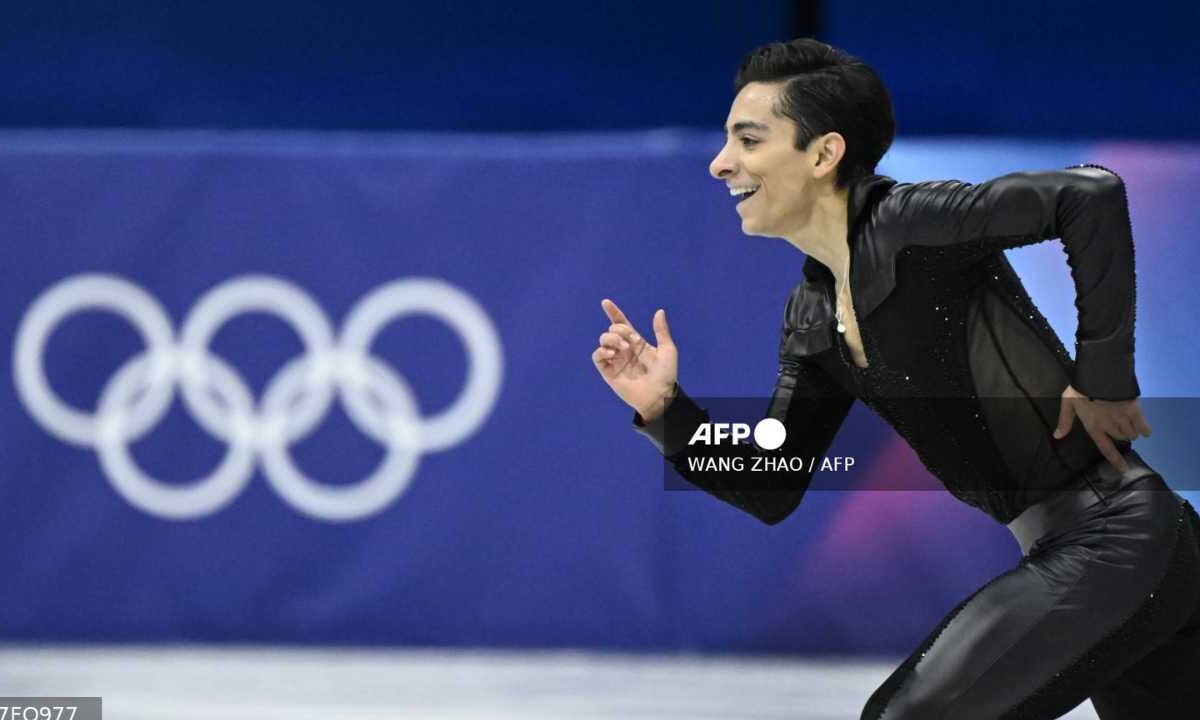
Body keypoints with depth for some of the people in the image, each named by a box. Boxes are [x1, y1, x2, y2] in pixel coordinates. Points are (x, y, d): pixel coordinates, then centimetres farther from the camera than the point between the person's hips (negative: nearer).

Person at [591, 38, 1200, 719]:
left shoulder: (904, 223, -15)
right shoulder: (811, 320, 11)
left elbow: (1092, 194, -27)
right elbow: (773, 492, 14)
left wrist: (1104, 378, -21)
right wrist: (665, 409, 0)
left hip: (1111, 531, -9)